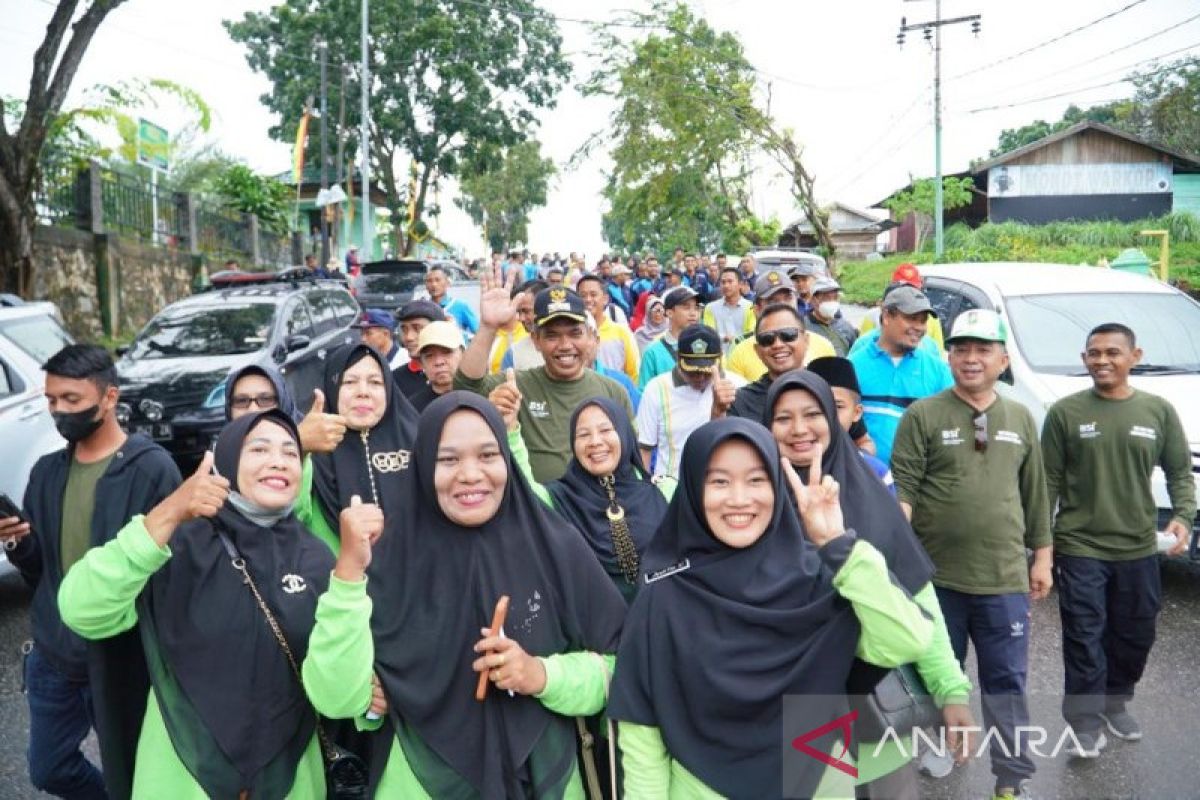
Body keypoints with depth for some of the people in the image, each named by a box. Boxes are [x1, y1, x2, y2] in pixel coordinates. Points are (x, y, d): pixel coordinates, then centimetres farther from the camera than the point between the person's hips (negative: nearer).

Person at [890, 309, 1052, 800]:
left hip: (1005, 577, 3)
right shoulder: (923, 415, -5)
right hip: (936, 575, -2)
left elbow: (1034, 494, 13)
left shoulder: (1020, 419, 8)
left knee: (1007, 682, 9)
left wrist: (1041, 556, 12)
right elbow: (902, 487, -10)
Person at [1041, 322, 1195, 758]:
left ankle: (1116, 704, 38)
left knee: (1135, 636, 16)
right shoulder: (1066, 412, -6)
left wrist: (1183, 516, -10)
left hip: (1139, 549, 3)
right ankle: (1086, 722, 13)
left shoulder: (1158, 411, 0)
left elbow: (1179, 472, 8)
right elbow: (1049, 480, -2)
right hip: (1079, 548, -3)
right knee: (1084, 639, 0)